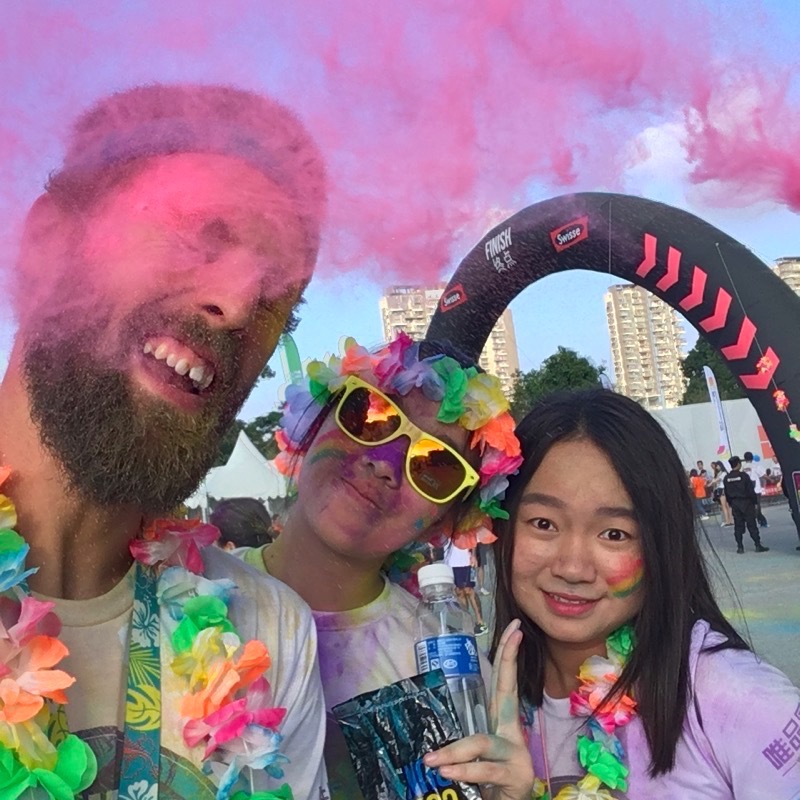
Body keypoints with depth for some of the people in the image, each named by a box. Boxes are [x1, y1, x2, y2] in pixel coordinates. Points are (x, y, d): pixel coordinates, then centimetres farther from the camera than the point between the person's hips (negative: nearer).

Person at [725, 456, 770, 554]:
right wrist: (755, 501, -1)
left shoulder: (727, 478, 2)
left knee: (738, 526, 8)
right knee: (751, 525, 0)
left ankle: (740, 547, 8)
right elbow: (751, 490, -11)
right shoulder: (743, 475, -13)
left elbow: (727, 493, 7)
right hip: (746, 502, -4)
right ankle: (758, 545, 1)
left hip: (735, 503, 4)